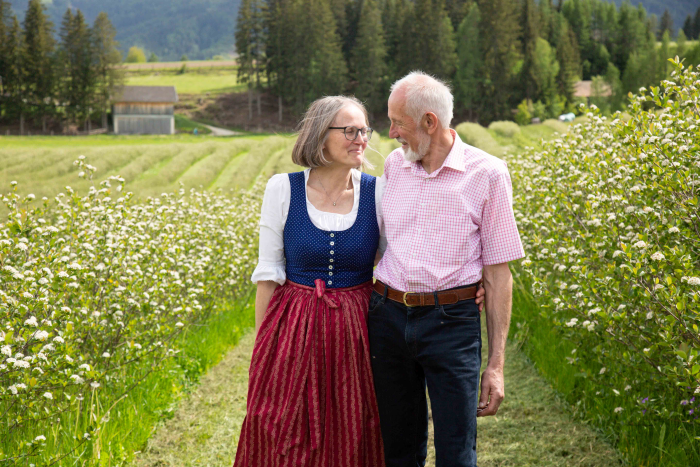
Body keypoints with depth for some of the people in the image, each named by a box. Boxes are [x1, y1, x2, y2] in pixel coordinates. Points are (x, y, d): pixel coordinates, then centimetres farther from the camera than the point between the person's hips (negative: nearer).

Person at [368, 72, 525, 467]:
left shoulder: (487, 174, -5)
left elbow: (499, 272, -4)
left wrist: (497, 364, -6)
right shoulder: (394, 165, 8)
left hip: (451, 323, -4)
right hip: (389, 317, 4)